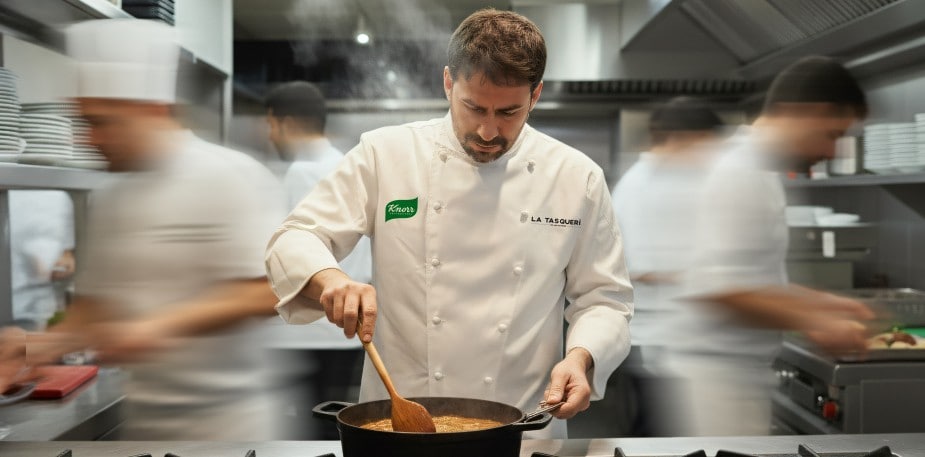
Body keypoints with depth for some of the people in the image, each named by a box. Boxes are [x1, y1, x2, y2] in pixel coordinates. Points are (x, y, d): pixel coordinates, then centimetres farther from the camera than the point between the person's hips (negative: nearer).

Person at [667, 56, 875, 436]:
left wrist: (823, 304, 13)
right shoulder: (740, 176, -18)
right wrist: (814, 322, -18)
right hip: (716, 376, -10)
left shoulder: (755, 172, 14)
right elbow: (718, 289, -28)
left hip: (738, 376, 10)